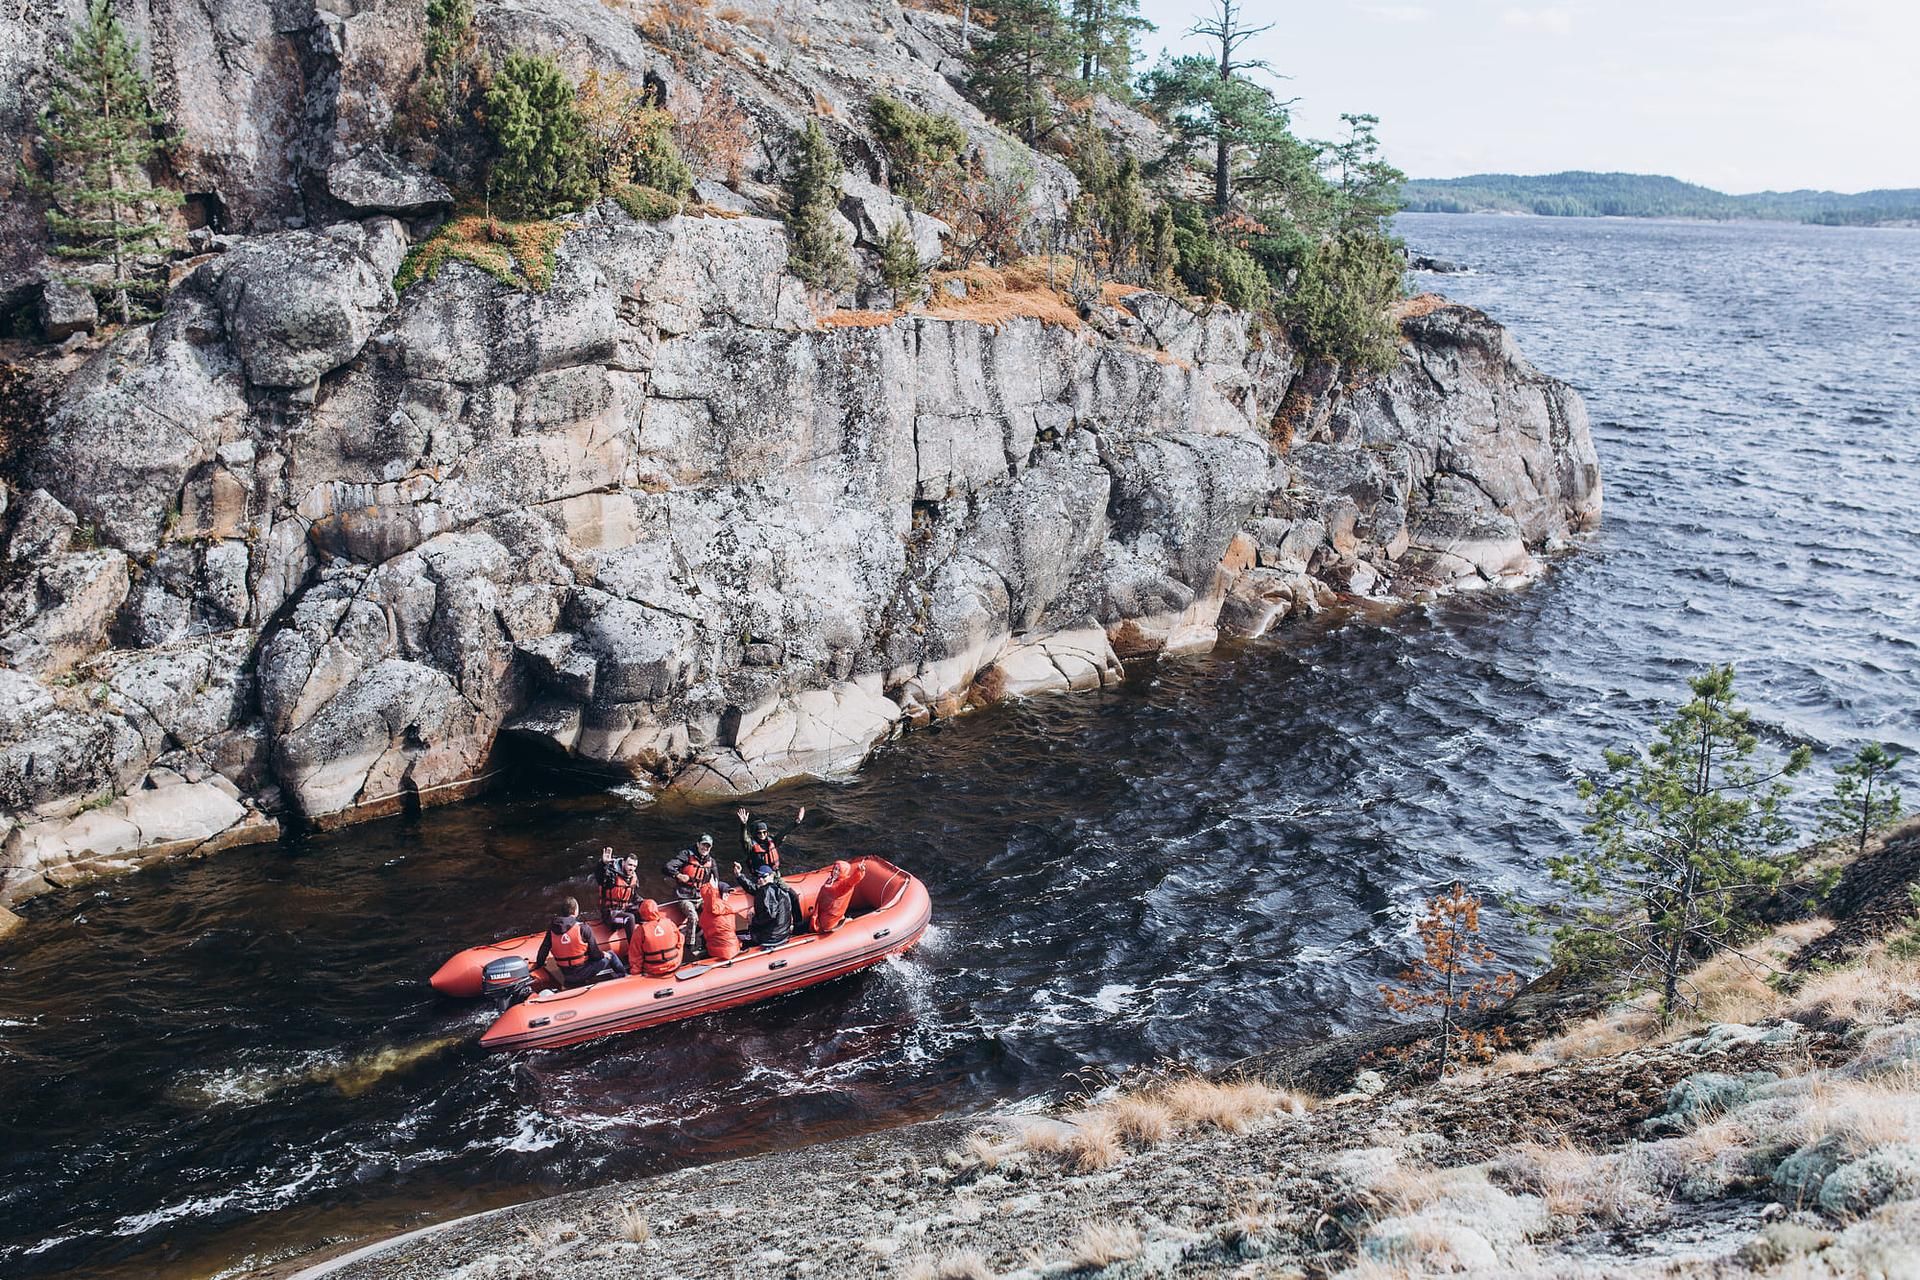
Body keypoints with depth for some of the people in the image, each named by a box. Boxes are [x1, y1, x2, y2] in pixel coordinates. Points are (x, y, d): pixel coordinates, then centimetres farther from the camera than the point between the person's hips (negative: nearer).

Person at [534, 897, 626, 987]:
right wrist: (602, 955, 11)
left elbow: (544, 949, 3)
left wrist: (539, 963, 20)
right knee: (610, 956, 17)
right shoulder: (582, 928, -17)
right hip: (582, 972, -6)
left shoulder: (552, 930, -3)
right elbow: (594, 953, -11)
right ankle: (624, 976, 30)